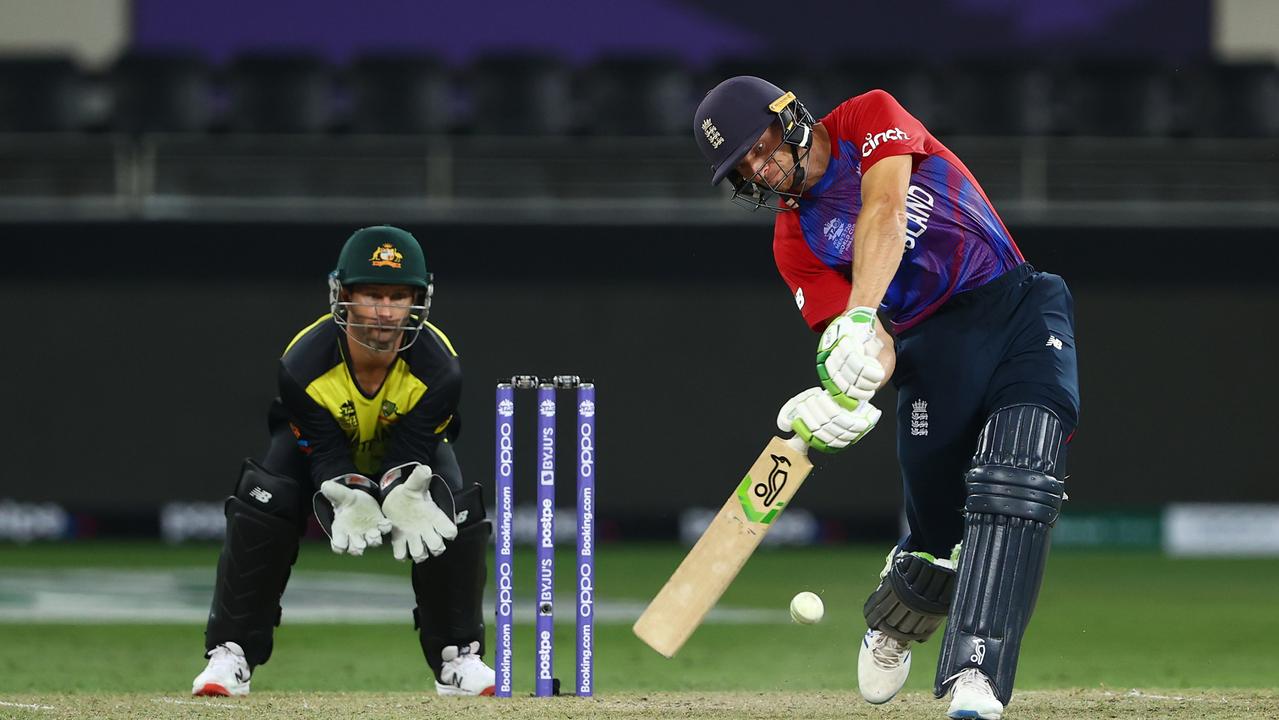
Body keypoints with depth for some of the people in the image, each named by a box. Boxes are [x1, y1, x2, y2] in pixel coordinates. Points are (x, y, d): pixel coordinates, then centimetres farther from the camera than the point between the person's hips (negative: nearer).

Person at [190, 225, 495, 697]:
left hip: (408, 454, 1)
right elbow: (327, 456, -32)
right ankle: (230, 654, -18)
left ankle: (458, 657, -9)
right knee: (263, 499, -29)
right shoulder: (303, 366, -35)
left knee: (456, 510, -27)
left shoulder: (439, 369, -32)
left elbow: (412, 454, -31)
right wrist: (350, 502, -55)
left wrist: (406, 497, -56)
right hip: (317, 446, -1)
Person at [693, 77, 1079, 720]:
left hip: (1022, 310, -2)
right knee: (937, 534, -3)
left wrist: (860, 317, -28)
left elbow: (885, 212, -14)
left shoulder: (869, 116, 5)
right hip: (933, 348, 2)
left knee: (1015, 493, -22)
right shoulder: (794, 242, 9)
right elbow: (878, 352, -3)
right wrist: (840, 401, -26)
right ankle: (891, 621, 32)